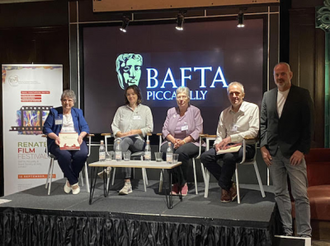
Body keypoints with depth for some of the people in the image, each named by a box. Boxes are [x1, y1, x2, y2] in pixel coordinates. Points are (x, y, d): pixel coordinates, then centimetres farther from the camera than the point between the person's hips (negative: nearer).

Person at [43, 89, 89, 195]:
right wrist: (55, 137, -13)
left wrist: (81, 136, -9)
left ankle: (70, 180, -11)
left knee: (82, 154, -33)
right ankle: (74, 183, -17)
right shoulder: (54, 112, 16)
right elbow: (46, 128, 6)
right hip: (59, 142, -2)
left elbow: (85, 127, 13)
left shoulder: (78, 112, 23)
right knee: (64, 155, -36)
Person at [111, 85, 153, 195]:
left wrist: (135, 132, -7)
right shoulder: (121, 109, 23)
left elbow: (149, 128, 8)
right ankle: (127, 183, -47)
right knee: (124, 152, -38)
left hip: (138, 142, -2)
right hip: (122, 140, 2)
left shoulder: (145, 109, 17)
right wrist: (120, 134, -7)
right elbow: (114, 126, 15)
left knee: (127, 140, -41)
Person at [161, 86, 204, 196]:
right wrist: (173, 140, -11)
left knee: (180, 152, -36)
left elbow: (198, 130, -5)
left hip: (190, 142, -3)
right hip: (172, 141, 3)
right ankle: (175, 182, -18)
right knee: (164, 151, -30)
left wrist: (184, 141, -16)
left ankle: (182, 183, -17)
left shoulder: (195, 111, 5)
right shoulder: (171, 111, 16)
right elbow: (165, 129, 9)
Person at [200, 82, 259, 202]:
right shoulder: (224, 113, 15)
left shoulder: (252, 108, -1)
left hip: (245, 146, -6)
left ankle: (224, 188, -12)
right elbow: (220, 135, 16)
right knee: (205, 156, -16)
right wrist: (218, 144, -9)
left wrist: (231, 138, -20)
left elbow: (254, 131, -12)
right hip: (228, 146, 6)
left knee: (229, 157, -36)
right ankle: (229, 186, -10)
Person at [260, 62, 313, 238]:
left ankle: (305, 234, 6)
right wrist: (263, 146, 2)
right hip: (273, 152, 4)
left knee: (300, 195, -2)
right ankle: (286, 231, 19)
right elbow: (263, 123, 12)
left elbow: (308, 125, -4)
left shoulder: (302, 95, -1)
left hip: (294, 152, -4)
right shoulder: (267, 96, 10)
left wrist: (301, 150, -11)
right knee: (280, 194, 9)